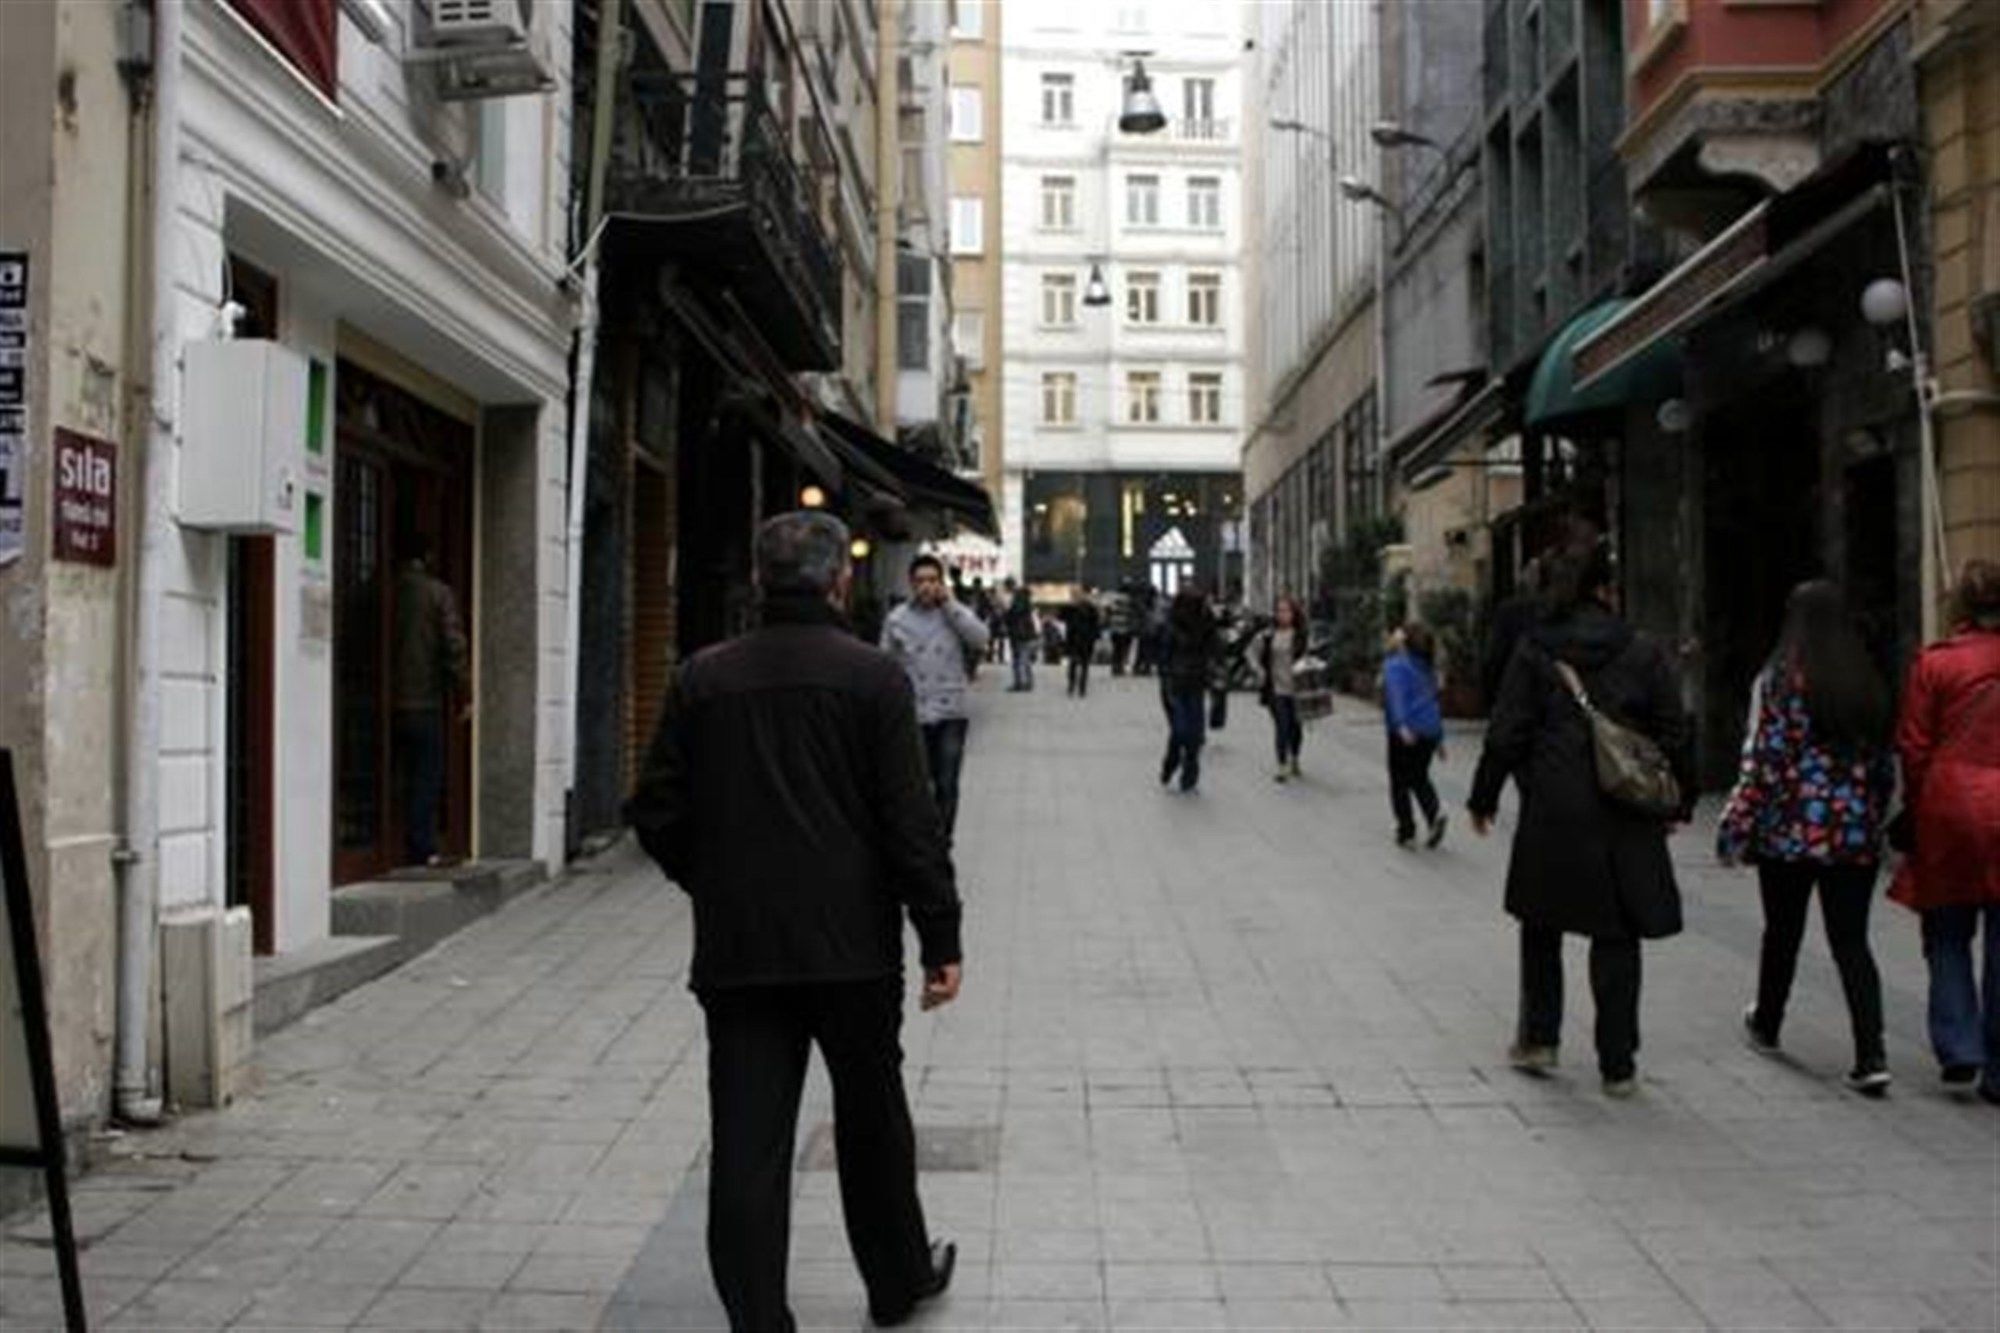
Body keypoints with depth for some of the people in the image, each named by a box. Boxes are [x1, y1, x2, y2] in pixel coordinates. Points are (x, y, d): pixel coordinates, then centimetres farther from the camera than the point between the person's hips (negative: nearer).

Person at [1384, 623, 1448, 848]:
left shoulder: (1396, 665, -6)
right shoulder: (1428, 669, 14)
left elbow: (1397, 696, -22)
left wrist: (1402, 725, -34)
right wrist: (1440, 738, 27)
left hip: (1405, 734, -6)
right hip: (1429, 732, 6)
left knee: (1399, 783, 5)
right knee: (1419, 779, 19)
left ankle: (1406, 832, 4)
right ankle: (1434, 812, -5)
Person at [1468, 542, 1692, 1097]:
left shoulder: (1534, 651, -4)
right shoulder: (1646, 655, 0)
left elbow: (1506, 735, -3)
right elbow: (1675, 738, 4)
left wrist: (1483, 800, 8)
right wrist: (1680, 802, 17)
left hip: (1552, 816, 0)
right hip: (1626, 822, 1)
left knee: (1541, 926, 19)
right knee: (1616, 938, 7)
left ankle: (1539, 1038, 21)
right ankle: (1618, 1065, 10)